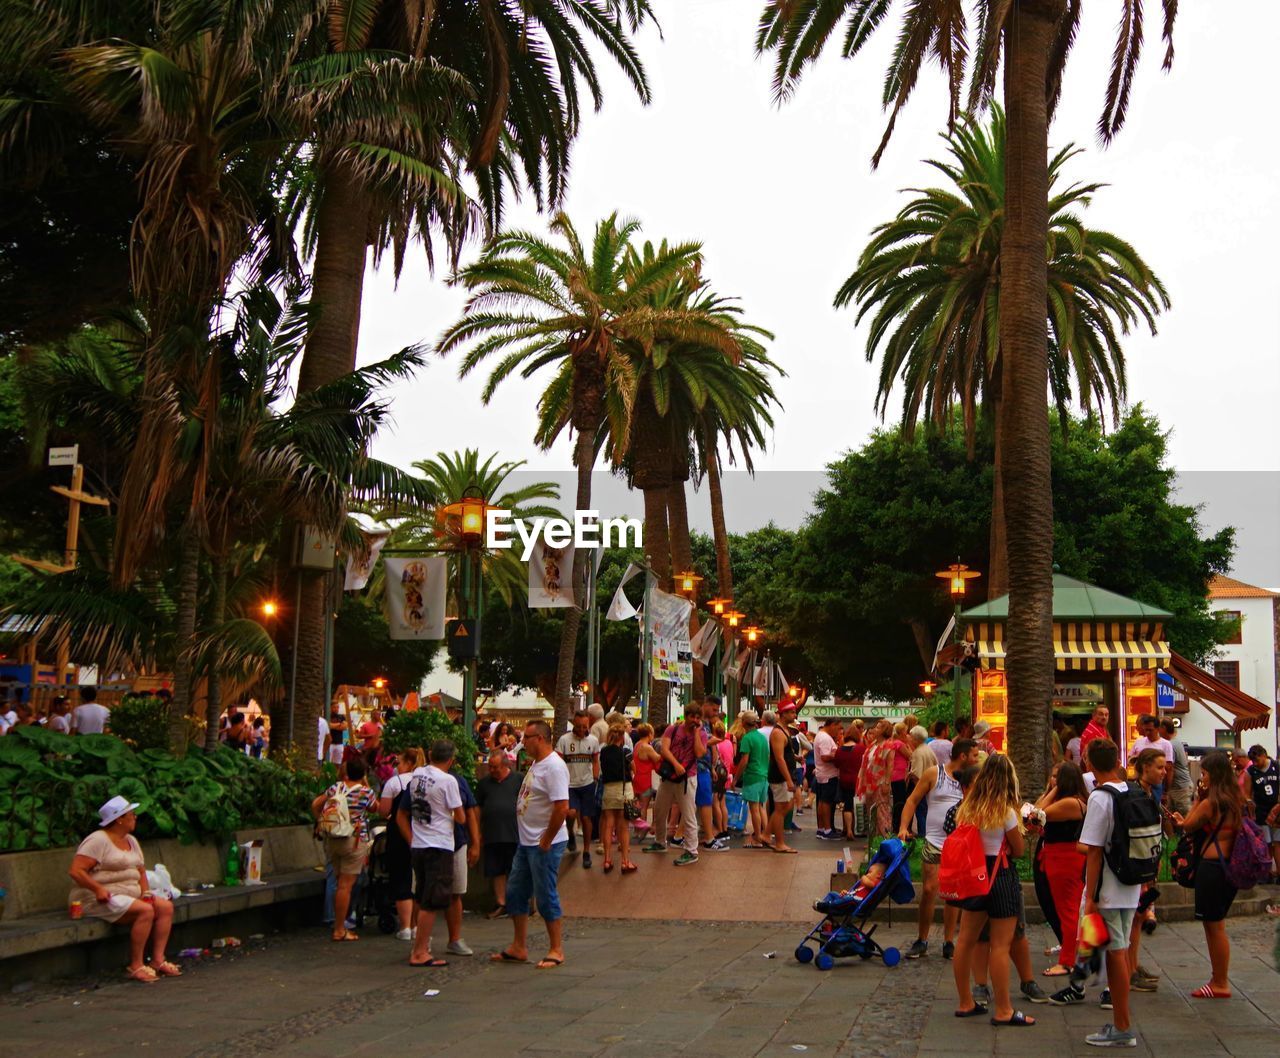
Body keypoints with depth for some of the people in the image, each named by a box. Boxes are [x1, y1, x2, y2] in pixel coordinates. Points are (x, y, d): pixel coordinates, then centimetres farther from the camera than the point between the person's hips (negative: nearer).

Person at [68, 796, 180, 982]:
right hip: (102, 898, -9)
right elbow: (75, 871, -19)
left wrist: (145, 892, 2)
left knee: (166, 907, -9)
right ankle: (135, 966, -23)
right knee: (145, 910, -29)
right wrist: (98, 889, -29)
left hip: (129, 895, 9)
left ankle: (158, 960, -13)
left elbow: (141, 871, 21)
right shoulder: (98, 840, -11)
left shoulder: (131, 841, 16)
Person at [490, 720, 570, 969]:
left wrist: (546, 842, -21)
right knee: (515, 893, 14)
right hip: (526, 843, 10)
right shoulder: (536, 764, 12)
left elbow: (562, 808, -26)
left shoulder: (554, 766, -19)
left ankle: (556, 951, 11)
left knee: (546, 897, -1)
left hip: (545, 845, -10)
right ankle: (518, 948, 24)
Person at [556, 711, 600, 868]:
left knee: (586, 818, 4)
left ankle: (586, 852, 18)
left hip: (587, 784, 2)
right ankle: (570, 834, 12)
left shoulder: (593, 740, 2)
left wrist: (595, 781, 5)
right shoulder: (564, 740, -8)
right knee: (571, 813, -22)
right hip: (569, 785, -2)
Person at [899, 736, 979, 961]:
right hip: (934, 843, -3)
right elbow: (913, 801, 1)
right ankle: (922, 941, 8)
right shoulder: (934, 774, -1)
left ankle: (949, 942, 14)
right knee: (928, 890, -5)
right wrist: (903, 827, -10)